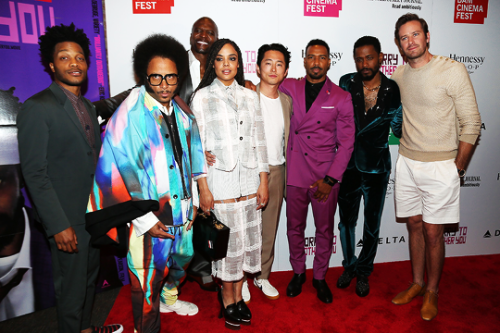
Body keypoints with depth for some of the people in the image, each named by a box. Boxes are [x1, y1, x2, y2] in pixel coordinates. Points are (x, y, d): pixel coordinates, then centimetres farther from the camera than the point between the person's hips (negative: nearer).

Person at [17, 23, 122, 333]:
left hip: (95, 212, 8)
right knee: (72, 286, 8)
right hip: (69, 219, -8)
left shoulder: (88, 107, 10)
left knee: (90, 276, 23)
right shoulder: (37, 108, -14)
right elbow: (35, 174, -17)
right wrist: (58, 225, -20)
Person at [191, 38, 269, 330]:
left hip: (249, 180, 4)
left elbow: (259, 141, 8)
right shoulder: (202, 97, 0)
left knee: (247, 239, 10)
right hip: (220, 181, -3)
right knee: (226, 241, 4)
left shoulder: (250, 96, 10)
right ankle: (228, 298, 27)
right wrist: (202, 188, -9)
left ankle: (238, 295, 30)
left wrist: (263, 182, 4)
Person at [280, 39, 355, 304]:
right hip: (295, 172, 2)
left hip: (326, 176, -1)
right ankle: (298, 273, 35)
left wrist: (330, 179, -9)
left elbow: (346, 142, -3)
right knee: (294, 227, 13)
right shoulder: (290, 88, 3)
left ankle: (319, 277, 32)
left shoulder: (341, 97, -1)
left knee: (324, 229, 10)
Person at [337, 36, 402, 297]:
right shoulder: (346, 84, -3)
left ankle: (363, 272, 34)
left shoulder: (393, 90, -5)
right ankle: (349, 266, 37)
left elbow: (398, 129, 3)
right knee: (346, 221, 14)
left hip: (377, 168, 0)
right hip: (348, 165, 1)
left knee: (372, 225, 13)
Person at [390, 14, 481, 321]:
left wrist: (458, 168, -7)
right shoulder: (399, 74, 6)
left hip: (441, 166, -4)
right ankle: (417, 283, 31)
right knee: (414, 225, 14)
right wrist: (407, 154, 9)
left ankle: (432, 291, 24)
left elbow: (472, 123, -7)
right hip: (407, 164, 5)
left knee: (432, 232, 3)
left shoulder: (452, 70, -9)